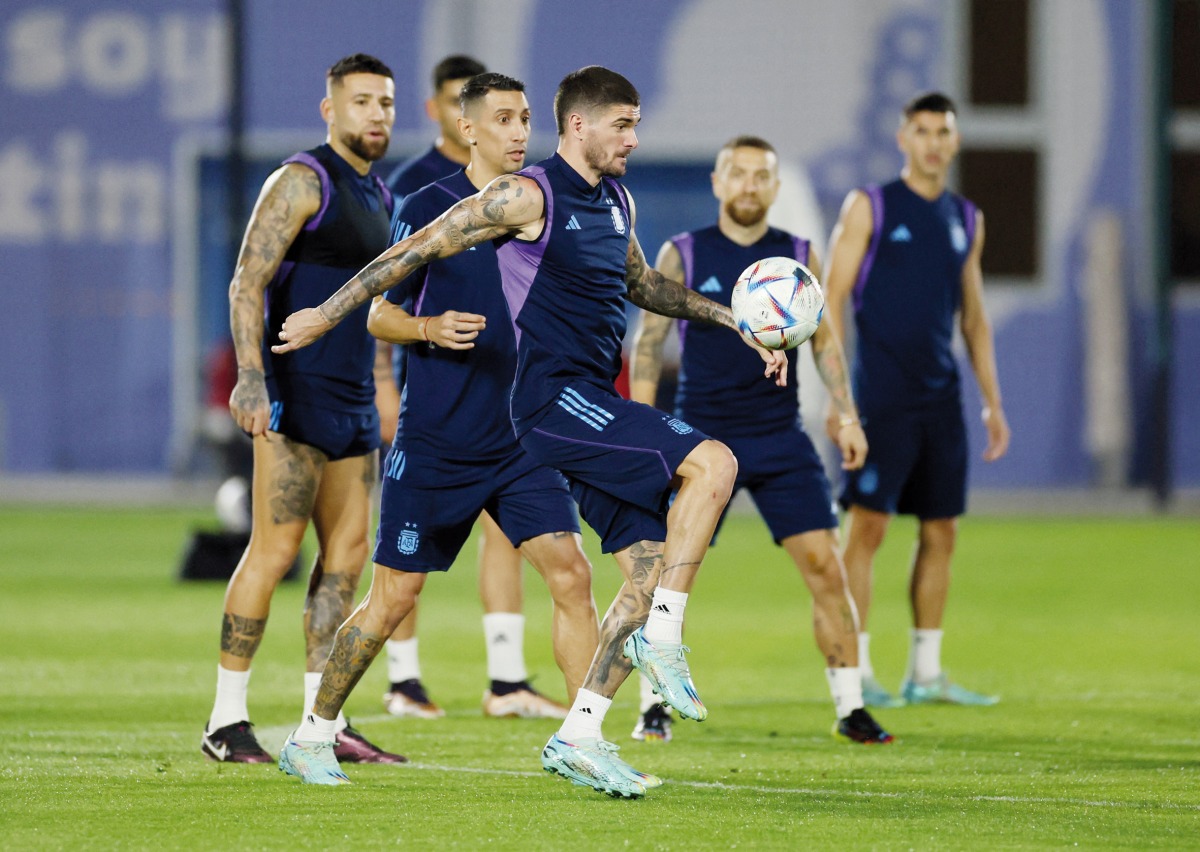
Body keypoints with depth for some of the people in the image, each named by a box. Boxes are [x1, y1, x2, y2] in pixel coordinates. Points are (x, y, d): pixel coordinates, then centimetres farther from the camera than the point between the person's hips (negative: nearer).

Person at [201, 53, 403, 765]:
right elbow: (248, 283, -15)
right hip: (297, 395, -9)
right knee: (276, 549, -10)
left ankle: (324, 722, 7)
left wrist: (381, 405, 25)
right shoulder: (303, 180, -7)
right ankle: (227, 721, -5)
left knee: (348, 554, 5)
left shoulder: (379, 197, 19)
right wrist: (251, 377, -26)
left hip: (354, 404, 9)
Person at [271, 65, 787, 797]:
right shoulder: (528, 197, -9)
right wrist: (328, 314, -2)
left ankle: (580, 737, 2)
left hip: (599, 406, 9)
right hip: (554, 396, -9)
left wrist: (731, 319, 28)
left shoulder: (616, 203, 16)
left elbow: (641, 284, 35)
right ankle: (661, 639, -18)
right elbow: (420, 249, -5)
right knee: (712, 462, -23)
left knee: (652, 567, -1)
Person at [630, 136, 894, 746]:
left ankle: (850, 707, 0)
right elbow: (648, 342, 1)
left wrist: (847, 416, 4)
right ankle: (654, 707, 7)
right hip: (701, 437, -2)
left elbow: (824, 340, 13)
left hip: (782, 441, 2)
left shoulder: (799, 257, 6)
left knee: (824, 564, -7)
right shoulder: (682, 255, 0)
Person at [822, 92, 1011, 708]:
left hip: (941, 398, 5)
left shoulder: (965, 220, 14)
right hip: (881, 397, -5)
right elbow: (832, 302, -4)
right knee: (868, 525, -8)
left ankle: (925, 673, 12)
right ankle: (856, 673, -6)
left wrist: (993, 402, 15)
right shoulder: (869, 208, -1)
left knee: (940, 532, 5)